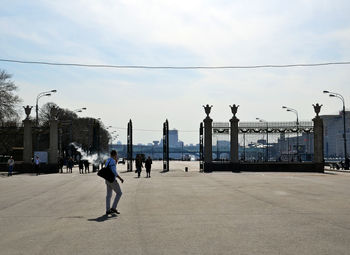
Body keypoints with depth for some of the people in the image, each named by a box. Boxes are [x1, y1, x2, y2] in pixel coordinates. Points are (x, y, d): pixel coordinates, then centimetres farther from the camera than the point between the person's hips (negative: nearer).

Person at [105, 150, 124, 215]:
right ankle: (113, 208, -2)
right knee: (119, 193, 1)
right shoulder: (112, 161, -17)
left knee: (109, 195, 10)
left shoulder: (107, 161, 13)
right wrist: (120, 178, -16)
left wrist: (116, 160, 22)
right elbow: (114, 172, -23)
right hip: (112, 180, -9)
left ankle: (108, 210, 9)